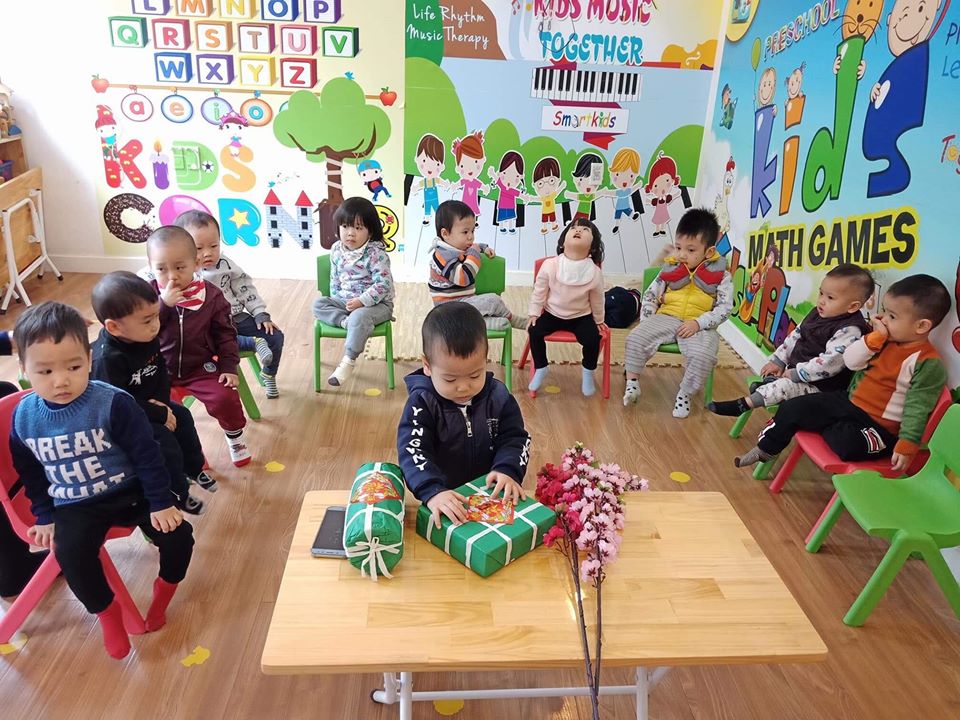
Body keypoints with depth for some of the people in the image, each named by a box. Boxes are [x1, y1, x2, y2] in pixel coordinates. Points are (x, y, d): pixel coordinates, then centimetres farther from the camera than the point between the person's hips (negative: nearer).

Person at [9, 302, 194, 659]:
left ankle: (165, 587, 17)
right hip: (74, 505, 2)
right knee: (71, 555, -24)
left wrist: (161, 503, -12)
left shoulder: (113, 403, -21)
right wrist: (44, 517, 9)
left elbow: (147, 455, -13)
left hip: (130, 492, -2)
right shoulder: (24, 417, -8)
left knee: (178, 536, -14)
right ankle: (105, 609, 4)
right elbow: (30, 474, 9)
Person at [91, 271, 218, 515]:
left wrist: (162, 401, -14)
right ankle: (178, 493, 5)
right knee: (164, 439, -16)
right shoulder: (107, 358, -32)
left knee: (182, 416, 6)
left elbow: (161, 371, 2)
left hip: (148, 405, 8)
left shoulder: (147, 338, -9)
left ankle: (193, 468, 27)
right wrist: (160, 415, -24)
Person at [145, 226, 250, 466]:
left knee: (225, 397, -19)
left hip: (201, 368, -1)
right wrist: (163, 305, -27)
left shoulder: (211, 295, -7)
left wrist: (229, 367, -7)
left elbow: (225, 334, 0)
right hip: (159, 369, 1)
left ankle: (234, 436, 12)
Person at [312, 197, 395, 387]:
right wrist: (336, 301, 4)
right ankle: (345, 321, -26)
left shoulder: (376, 253, -17)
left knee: (359, 317, -36)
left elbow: (383, 284, -21)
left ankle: (348, 362, -27)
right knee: (318, 304, -8)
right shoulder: (337, 250, 3)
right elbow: (335, 279, 14)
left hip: (377, 303, -7)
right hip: (345, 301, 7)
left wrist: (361, 301, -26)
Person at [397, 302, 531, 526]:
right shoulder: (422, 403, -11)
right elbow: (412, 452, -21)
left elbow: (515, 438, 2)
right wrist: (432, 492, -37)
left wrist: (508, 470, -19)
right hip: (443, 497, -3)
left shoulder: (498, 396, -2)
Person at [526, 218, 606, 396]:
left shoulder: (595, 272, -16)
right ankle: (540, 369, 5)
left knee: (592, 339, -22)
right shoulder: (550, 265, -17)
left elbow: (597, 300, 1)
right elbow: (539, 291, -3)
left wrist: (598, 320, 11)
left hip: (581, 316, 0)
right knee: (534, 331, -20)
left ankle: (588, 373, 8)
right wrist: (533, 313, -2)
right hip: (552, 313, 1)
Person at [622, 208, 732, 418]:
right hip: (667, 318, 3)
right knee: (635, 338, -19)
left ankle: (684, 394, -6)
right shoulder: (670, 269, 6)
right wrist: (646, 321, -2)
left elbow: (725, 308, -8)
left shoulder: (720, 276, -2)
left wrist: (698, 323, -20)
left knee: (702, 356, -31)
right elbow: (650, 294, 11)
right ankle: (632, 382, 1)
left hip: (699, 325, -3)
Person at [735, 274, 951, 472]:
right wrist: (875, 336, -15)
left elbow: (917, 408, -18)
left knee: (845, 442, -34)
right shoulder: (884, 340, 3)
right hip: (848, 401, 7)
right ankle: (765, 450, 17)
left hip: (879, 426, -7)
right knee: (793, 408, -1)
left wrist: (907, 445, -24)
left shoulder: (929, 363, -17)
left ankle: (828, 429, 3)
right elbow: (850, 361, -4)